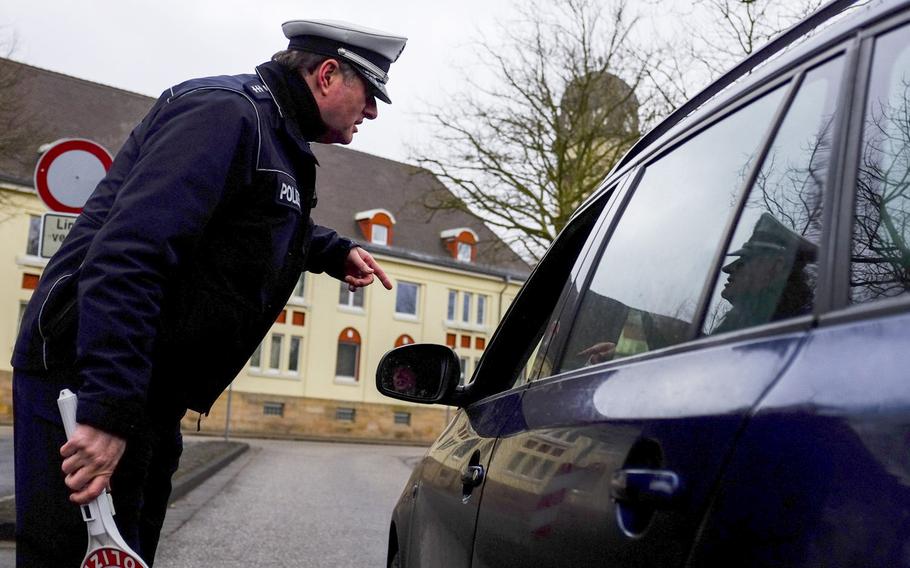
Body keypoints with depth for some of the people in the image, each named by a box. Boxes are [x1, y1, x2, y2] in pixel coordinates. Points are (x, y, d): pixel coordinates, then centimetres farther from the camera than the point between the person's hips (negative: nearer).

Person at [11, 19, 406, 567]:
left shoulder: (276, 137, 15)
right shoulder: (225, 111, -16)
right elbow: (127, 253, -28)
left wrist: (333, 251, 20)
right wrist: (108, 409, -31)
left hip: (148, 392, 10)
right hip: (85, 374, -10)